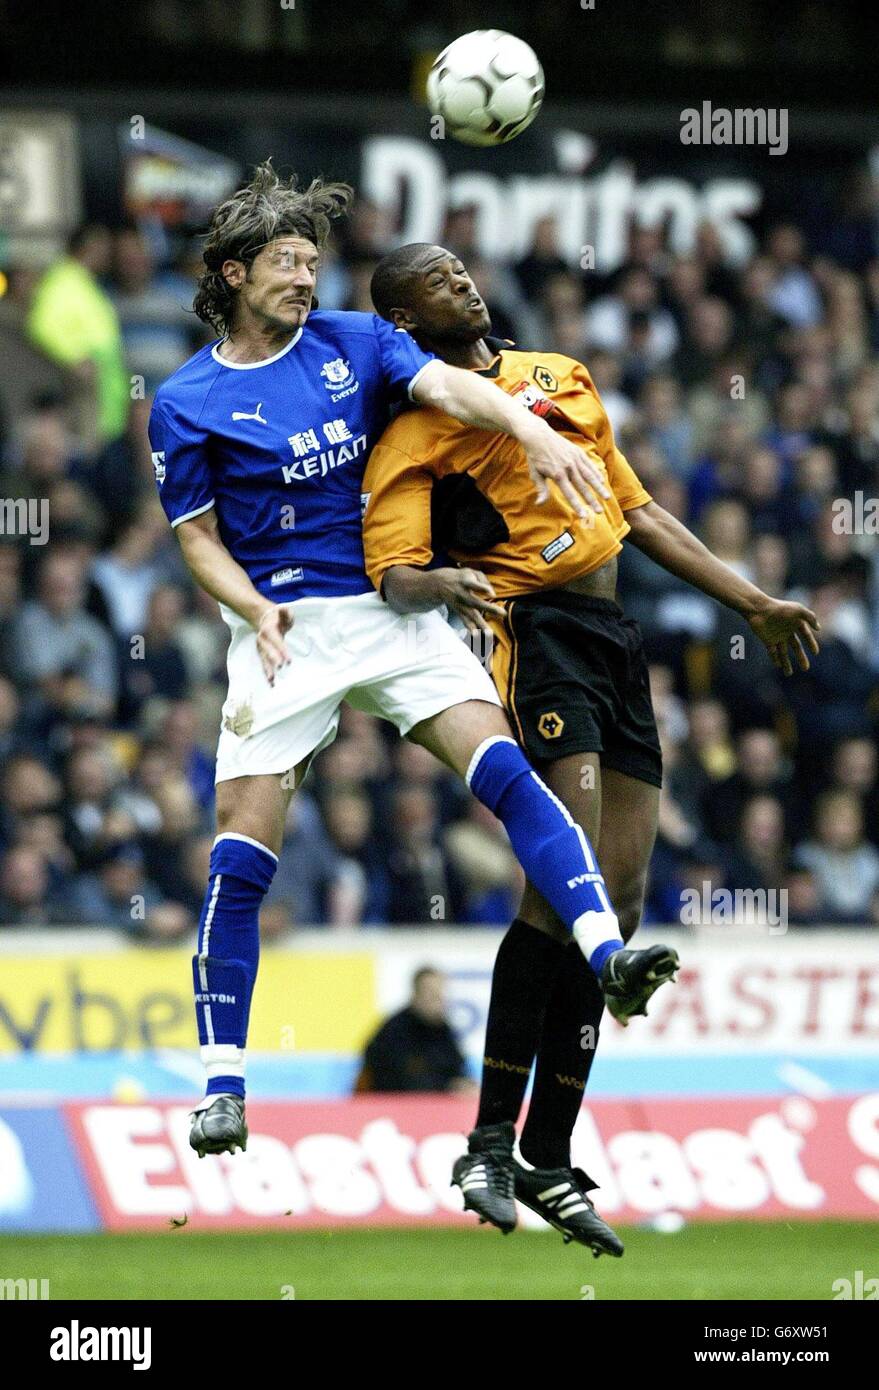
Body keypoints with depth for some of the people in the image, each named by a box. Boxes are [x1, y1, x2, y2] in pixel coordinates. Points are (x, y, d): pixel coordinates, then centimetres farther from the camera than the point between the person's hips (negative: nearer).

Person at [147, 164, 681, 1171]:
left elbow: (444, 385, -9)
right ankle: (222, 1080, 1)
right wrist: (255, 609, -15)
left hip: (394, 610, 1)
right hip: (284, 626, -1)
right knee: (244, 850, -9)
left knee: (501, 766, -20)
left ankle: (606, 954, -31)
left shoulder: (355, 342, 8)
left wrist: (528, 427, -29)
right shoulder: (185, 404, 4)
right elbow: (199, 537, 5)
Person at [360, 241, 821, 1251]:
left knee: (619, 901, 2)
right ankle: (492, 1140, -18)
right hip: (534, 634, -7)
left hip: (616, 644, 7)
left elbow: (640, 512, 27)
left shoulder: (562, 376, 21)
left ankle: (550, 1161, 5)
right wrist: (439, 582, -33)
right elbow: (391, 573, -10)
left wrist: (754, 603, 25)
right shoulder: (415, 437, 1)